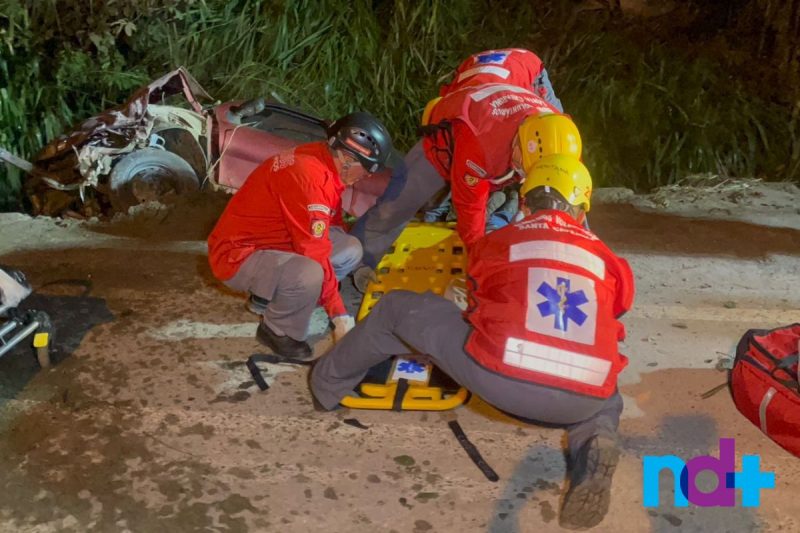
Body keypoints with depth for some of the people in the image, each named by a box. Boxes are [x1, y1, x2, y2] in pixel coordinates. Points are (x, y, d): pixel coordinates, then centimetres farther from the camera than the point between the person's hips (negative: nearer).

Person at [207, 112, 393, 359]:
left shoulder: (324, 160, -1)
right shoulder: (307, 175, -30)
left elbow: (331, 225, 14)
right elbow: (315, 254, -29)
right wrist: (340, 316, -23)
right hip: (238, 255, -9)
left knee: (351, 250, 0)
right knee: (309, 274, -35)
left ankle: (267, 298, 11)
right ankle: (277, 331, -3)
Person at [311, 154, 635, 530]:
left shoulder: (495, 242, 20)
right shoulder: (604, 256, 22)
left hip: (498, 378, -2)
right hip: (580, 400, 2)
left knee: (398, 309, 22)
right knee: (606, 400, 42)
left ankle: (327, 385, 41)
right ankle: (594, 441, 7)